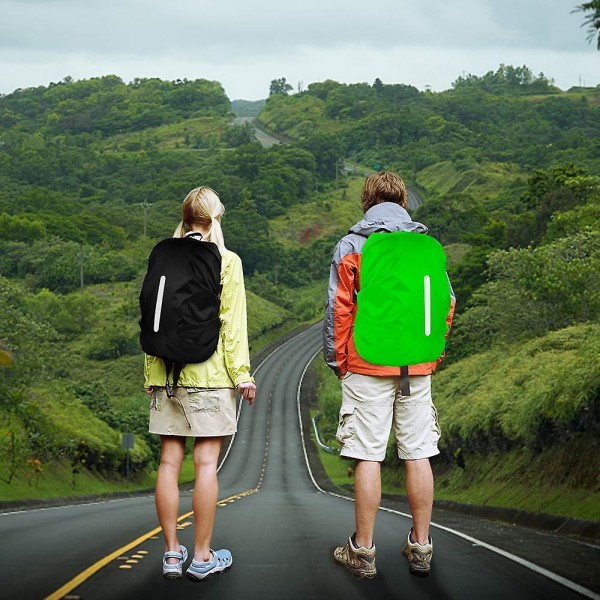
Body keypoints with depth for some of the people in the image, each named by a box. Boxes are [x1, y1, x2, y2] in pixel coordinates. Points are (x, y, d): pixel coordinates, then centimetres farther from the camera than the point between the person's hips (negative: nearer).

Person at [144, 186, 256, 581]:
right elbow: (232, 322, -6)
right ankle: (202, 557, 2)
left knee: (170, 462, 5)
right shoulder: (226, 261, -3)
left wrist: (151, 374, 15)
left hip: (166, 372, 4)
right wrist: (242, 374, -2)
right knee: (206, 462, -1)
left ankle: (172, 554, 9)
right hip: (209, 372, -4)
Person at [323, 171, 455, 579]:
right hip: (417, 367, 3)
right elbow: (446, 302, 8)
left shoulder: (351, 245, 0)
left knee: (368, 457, -1)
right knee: (418, 455, 6)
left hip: (368, 364, -2)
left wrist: (337, 359, 6)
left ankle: (363, 551, 4)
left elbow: (338, 308, -3)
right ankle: (421, 547, 12)